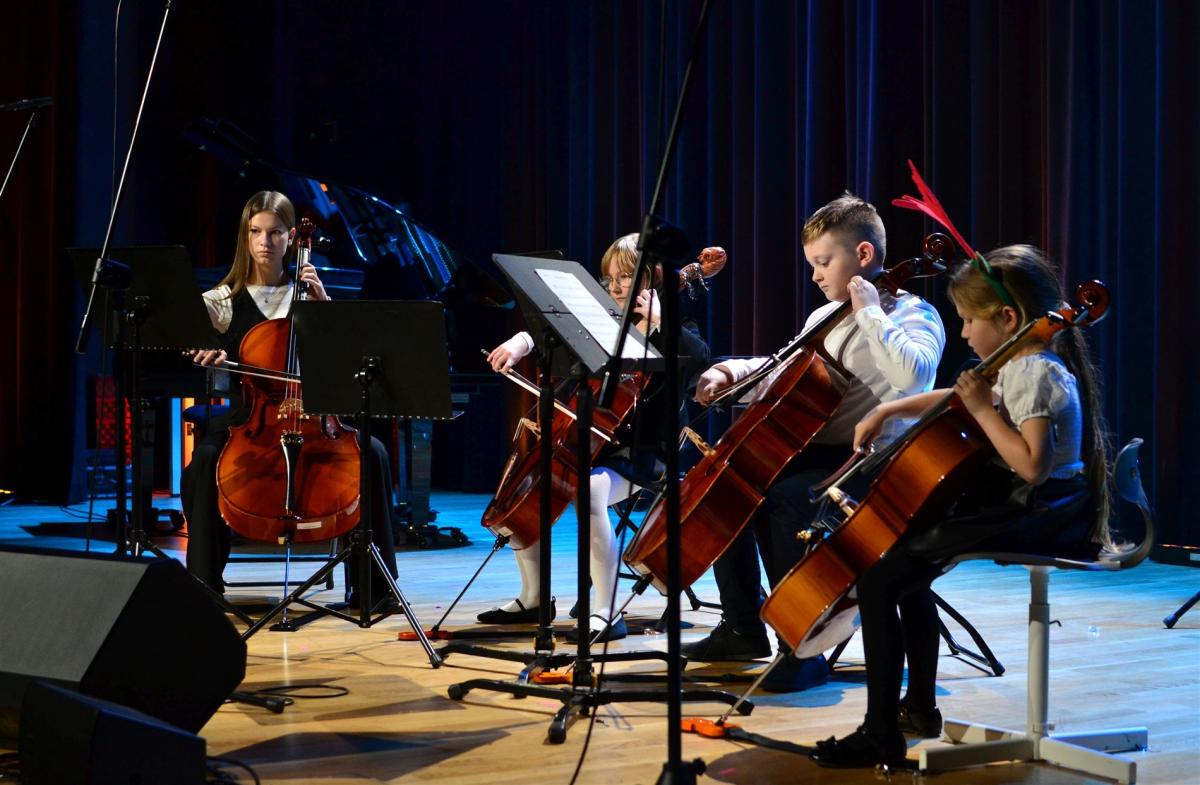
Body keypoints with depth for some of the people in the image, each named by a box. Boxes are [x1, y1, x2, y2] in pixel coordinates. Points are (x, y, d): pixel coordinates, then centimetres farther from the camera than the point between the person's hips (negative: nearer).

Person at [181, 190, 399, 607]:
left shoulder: (305, 294, 12)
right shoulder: (225, 300, 9)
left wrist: (323, 301, -9)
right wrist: (210, 355, -24)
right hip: (245, 414, -1)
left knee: (371, 452, -25)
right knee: (205, 459, -34)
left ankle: (370, 583, -15)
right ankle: (205, 584, -22)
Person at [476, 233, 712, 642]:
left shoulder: (670, 333, -4)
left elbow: (699, 358, -26)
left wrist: (660, 320, -24)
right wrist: (521, 343, -8)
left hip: (642, 454, -8)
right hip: (599, 444, 8)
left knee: (591, 489, -36)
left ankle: (606, 613, -32)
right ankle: (532, 598, 16)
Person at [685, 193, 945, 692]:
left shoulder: (913, 315, -8)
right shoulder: (827, 317, 15)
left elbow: (912, 375, -31)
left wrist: (869, 312, -23)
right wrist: (730, 372, 13)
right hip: (814, 452, 9)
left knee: (782, 499, -33)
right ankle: (743, 628, 13)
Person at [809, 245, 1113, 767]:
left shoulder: (1036, 375, -18)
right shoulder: (1018, 367, 13)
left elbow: (1033, 466, -31)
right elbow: (957, 400, 30)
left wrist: (983, 410, -23)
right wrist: (889, 410, 21)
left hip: (1032, 518, -11)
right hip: (1018, 508, 11)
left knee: (877, 580, -19)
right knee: (907, 564, 30)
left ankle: (880, 736, -18)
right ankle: (919, 707, 37)